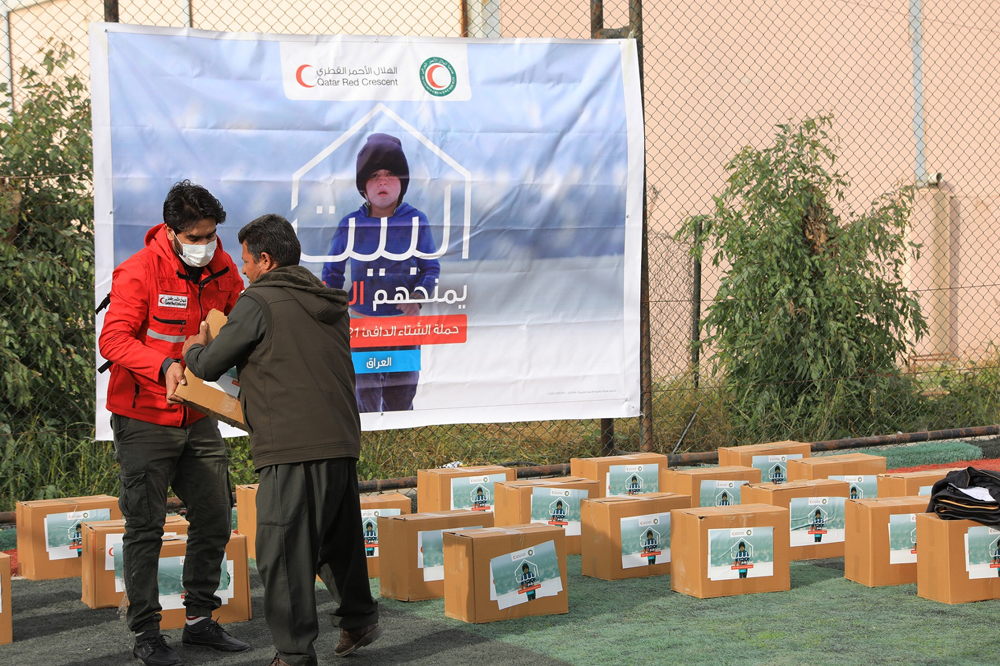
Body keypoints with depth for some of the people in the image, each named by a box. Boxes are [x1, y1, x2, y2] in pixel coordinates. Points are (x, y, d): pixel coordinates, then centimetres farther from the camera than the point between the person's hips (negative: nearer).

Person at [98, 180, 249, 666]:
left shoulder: (222, 268, 2)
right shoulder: (138, 271, -15)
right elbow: (113, 338, -22)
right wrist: (163, 367, -36)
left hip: (199, 418, 6)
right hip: (144, 420, -6)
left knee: (214, 518, 9)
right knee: (145, 527, -1)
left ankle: (200, 620, 23)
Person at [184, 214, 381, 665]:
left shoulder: (258, 302, -6)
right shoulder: (330, 303, 16)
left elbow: (211, 366, -1)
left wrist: (194, 349, 21)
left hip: (292, 448, -8)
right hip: (342, 441, 8)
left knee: (284, 550, -1)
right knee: (338, 538, 22)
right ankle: (358, 621, 36)